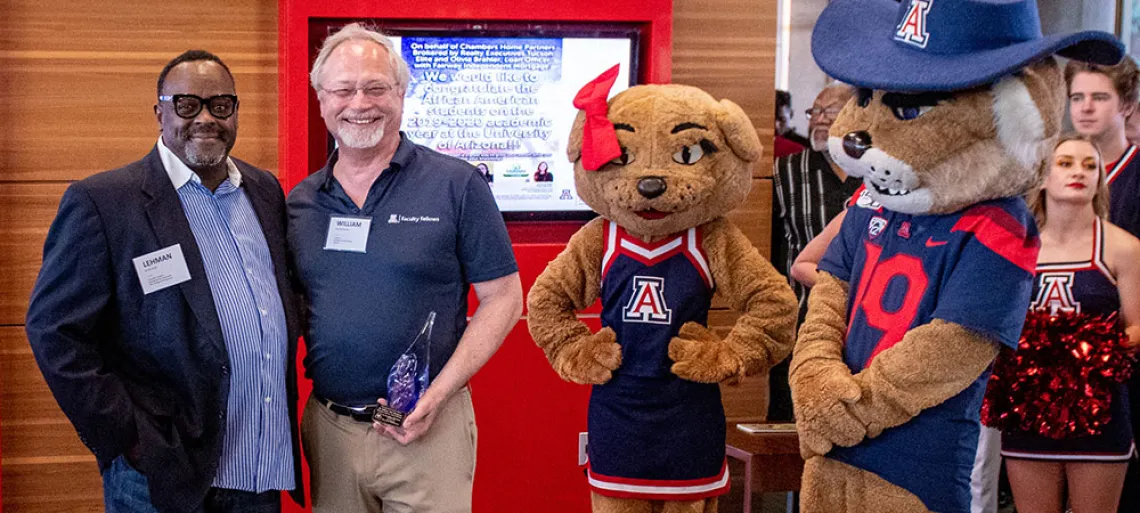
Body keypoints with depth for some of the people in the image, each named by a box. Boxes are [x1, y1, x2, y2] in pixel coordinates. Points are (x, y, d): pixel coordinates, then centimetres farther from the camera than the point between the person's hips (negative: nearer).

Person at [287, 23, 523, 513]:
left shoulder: (456, 185, -6)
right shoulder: (297, 203, 6)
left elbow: (502, 297, -5)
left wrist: (438, 395, -14)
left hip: (428, 427, -3)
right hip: (328, 429, 4)